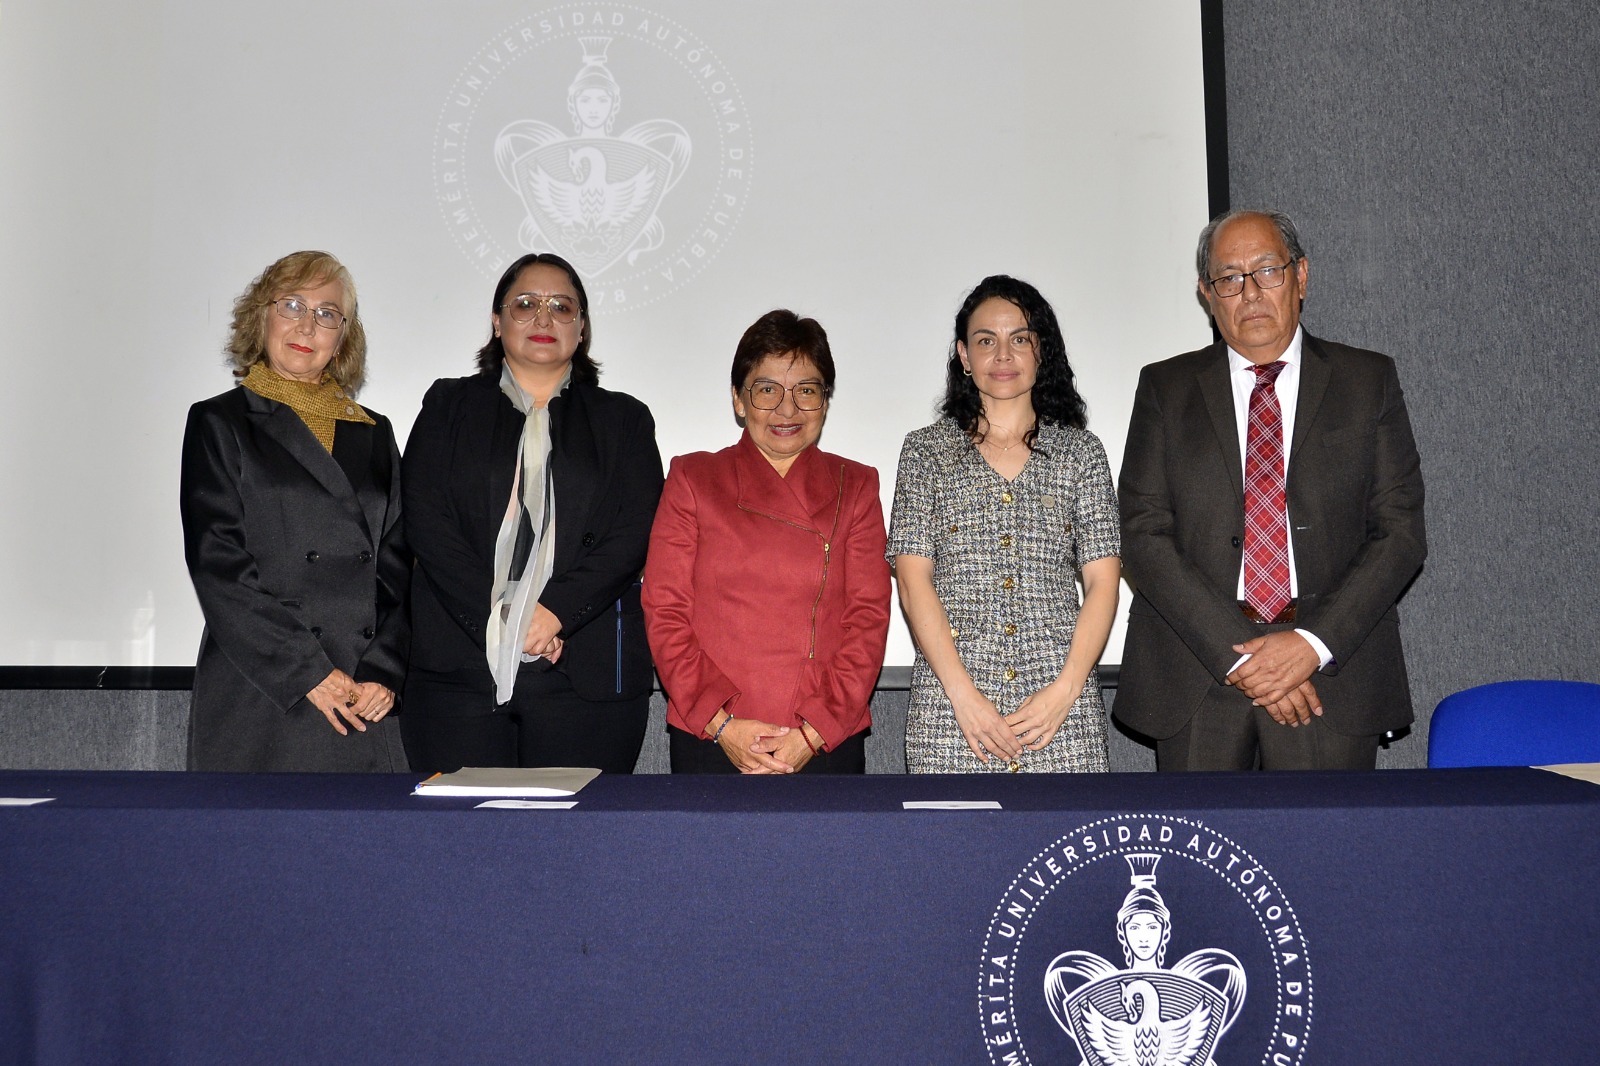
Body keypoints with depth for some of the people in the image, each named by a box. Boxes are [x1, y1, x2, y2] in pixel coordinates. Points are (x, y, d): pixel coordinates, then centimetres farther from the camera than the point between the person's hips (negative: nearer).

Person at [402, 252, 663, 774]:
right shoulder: (449, 407, 15)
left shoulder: (624, 419, 15)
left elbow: (635, 534, 2)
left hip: (587, 675, 0)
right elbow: (427, 522, 2)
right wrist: (497, 615, -9)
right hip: (460, 667, 0)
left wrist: (555, 611, -12)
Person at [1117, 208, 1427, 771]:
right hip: (1195, 674, 0)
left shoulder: (1369, 381, 8)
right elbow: (1143, 536, -2)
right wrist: (1237, 656, -11)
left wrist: (1315, 642, -11)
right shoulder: (1165, 388, 7)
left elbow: (1400, 531, 2)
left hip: (1332, 670, 0)